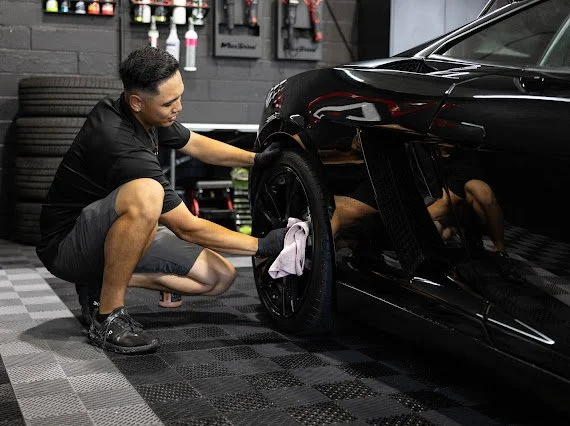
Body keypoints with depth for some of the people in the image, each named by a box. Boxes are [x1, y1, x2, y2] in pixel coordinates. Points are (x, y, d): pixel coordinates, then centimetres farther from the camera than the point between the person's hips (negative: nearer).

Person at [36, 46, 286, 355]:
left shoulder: (148, 115, -4)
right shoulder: (124, 147, -30)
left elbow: (195, 144, 17)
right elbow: (187, 228, -24)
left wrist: (255, 159, 4)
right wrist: (261, 245, -17)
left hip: (111, 238, 9)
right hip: (66, 245, -9)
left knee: (220, 276, -2)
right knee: (145, 194, -40)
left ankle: (107, 280, 4)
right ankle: (108, 317, -25)